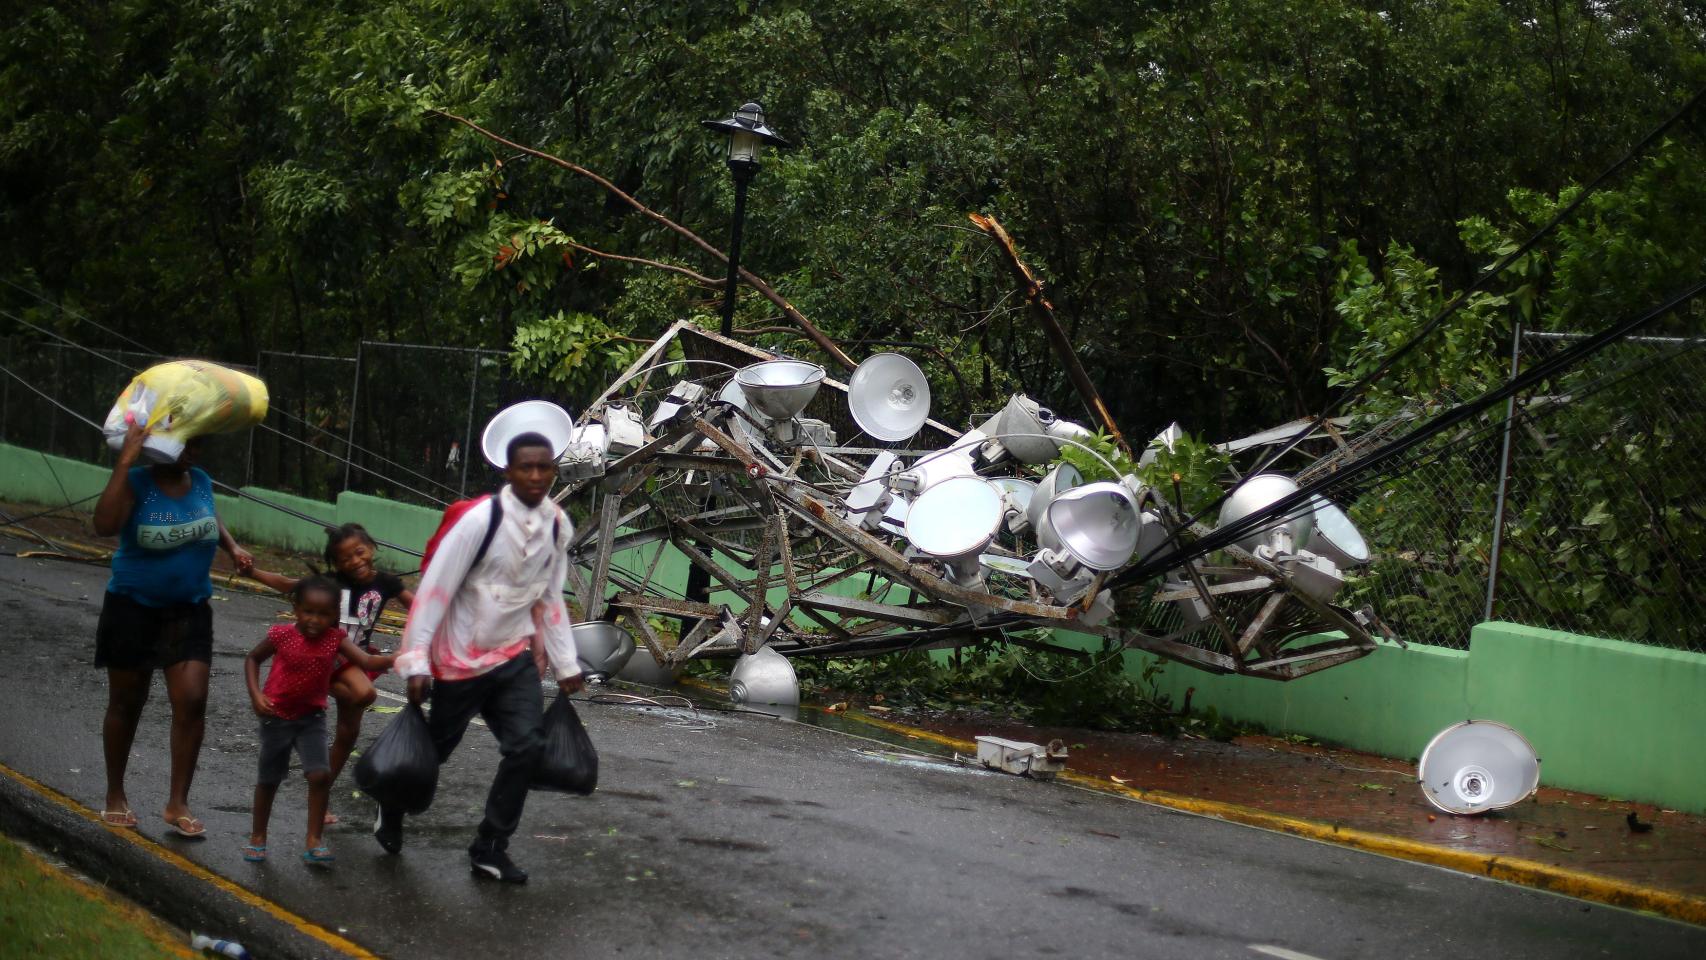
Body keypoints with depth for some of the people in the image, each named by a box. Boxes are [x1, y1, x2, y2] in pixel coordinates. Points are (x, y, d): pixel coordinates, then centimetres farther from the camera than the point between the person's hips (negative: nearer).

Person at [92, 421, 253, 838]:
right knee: (126, 703, 11)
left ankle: (178, 804, 1)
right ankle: (115, 795, 28)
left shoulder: (202, 481, -3)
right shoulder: (137, 483, -18)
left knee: (191, 701, -8)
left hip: (189, 611, 3)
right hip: (132, 608, -3)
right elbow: (105, 525, -38)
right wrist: (125, 461, -37)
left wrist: (233, 547, 5)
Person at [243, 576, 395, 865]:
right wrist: (256, 694, -12)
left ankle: (313, 842, -5)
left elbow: (367, 661, -26)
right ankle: (258, 838, 31)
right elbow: (253, 659, 0)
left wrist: (392, 660, -45)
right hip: (277, 716, -1)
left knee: (321, 775, -15)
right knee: (269, 779, 11)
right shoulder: (282, 635, -16)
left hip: (312, 717, 1)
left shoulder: (336, 638, -13)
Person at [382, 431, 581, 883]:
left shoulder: (556, 525, -3)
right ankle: (392, 809, 41)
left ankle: (489, 849, 4)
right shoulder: (480, 519, -21)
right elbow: (434, 590, -18)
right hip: (461, 659, -4)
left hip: (515, 655, 4)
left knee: (527, 745, -11)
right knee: (435, 748, 10)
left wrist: (566, 665, 10)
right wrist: (416, 662, -18)